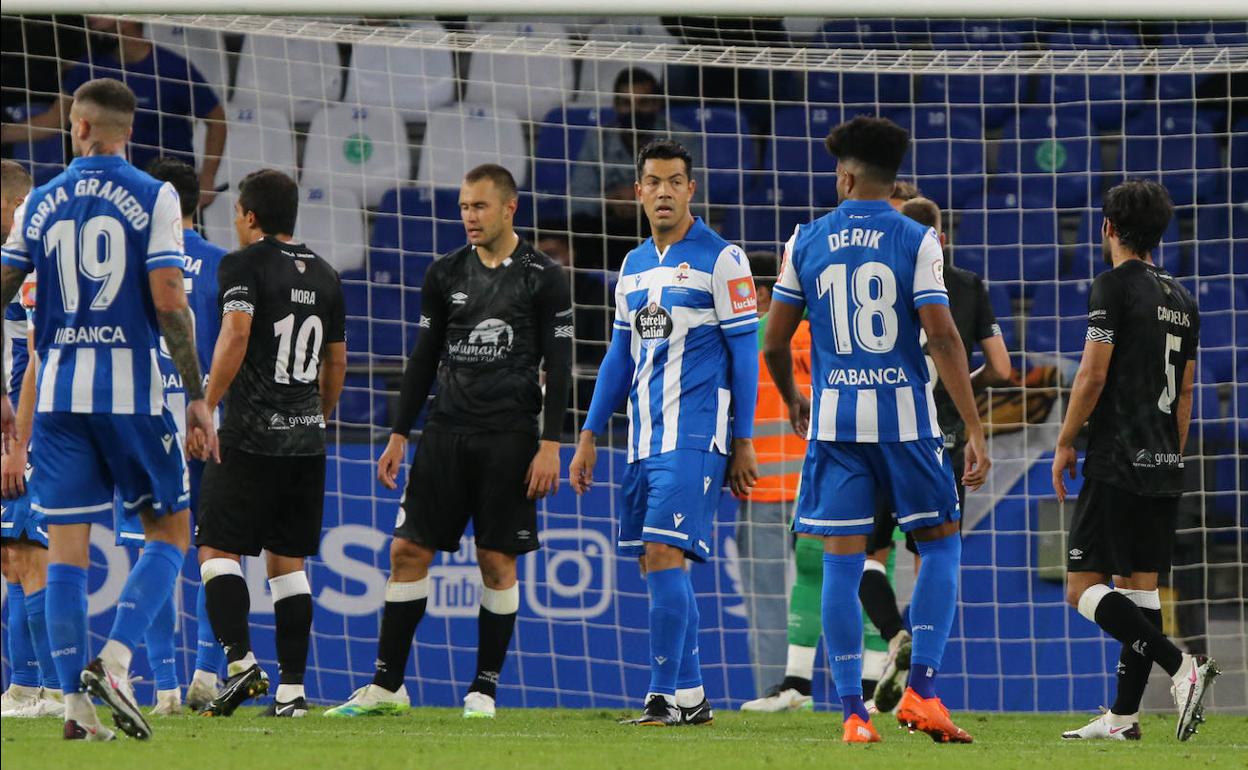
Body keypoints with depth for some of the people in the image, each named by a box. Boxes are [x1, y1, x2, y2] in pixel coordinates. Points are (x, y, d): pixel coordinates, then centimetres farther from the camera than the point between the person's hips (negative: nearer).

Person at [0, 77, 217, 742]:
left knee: (66, 545, 4)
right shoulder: (153, 198, -2)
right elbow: (169, 300, -10)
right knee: (168, 529, 9)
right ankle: (113, 659, -11)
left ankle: (76, 702, 0)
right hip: (129, 386, -3)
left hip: (57, 388, 3)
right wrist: (196, 397, -5)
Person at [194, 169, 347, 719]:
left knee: (218, 549, -1)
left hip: (252, 435, -6)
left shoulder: (243, 265, -5)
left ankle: (240, 661, -18)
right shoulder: (324, 276, 15)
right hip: (306, 438, 6)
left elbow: (235, 334, -18)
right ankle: (292, 689, 3)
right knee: (288, 561, 8)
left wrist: (206, 407, -17)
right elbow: (336, 363, 19)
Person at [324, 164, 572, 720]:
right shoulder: (446, 274, 10)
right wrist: (399, 434, 9)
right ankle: (387, 686, 2)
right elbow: (424, 359, 14)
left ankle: (485, 689, 7)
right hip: (446, 431, 4)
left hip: (509, 435, -4)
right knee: (408, 551, -2)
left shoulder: (544, 278, -2)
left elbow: (559, 367, -3)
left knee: (497, 562, -1)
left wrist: (549, 445, -10)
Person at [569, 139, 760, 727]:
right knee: (656, 565, 7)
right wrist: (590, 436, 18)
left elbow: (745, 352, -5)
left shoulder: (720, 259, -5)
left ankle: (665, 696, -13)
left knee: (664, 555, -15)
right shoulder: (634, 266, 16)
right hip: (645, 436, 7)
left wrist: (742, 443, -8)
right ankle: (690, 696, 14)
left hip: (695, 434, -7)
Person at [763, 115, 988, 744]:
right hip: (904, 415, -2)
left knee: (842, 561, 3)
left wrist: (792, 401, 29)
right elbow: (942, 337, -9)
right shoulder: (916, 241, -2)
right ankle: (921, 690, 0)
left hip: (833, 419, 2)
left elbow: (774, 342, 9)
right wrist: (974, 429, -8)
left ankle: (853, 714, 0)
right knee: (940, 542, 12)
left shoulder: (806, 241, 5)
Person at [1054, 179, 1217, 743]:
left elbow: (1094, 374, -13)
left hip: (1116, 464, -8)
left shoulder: (1114, 285, -9)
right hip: (1164, 466, 8)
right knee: (1138, 588, 10)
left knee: (1083, 590, -7)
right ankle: (1123, 717, 9)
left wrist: (1065, 443, -3)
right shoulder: (1181, 299, 14)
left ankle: (1182, 666, -21)